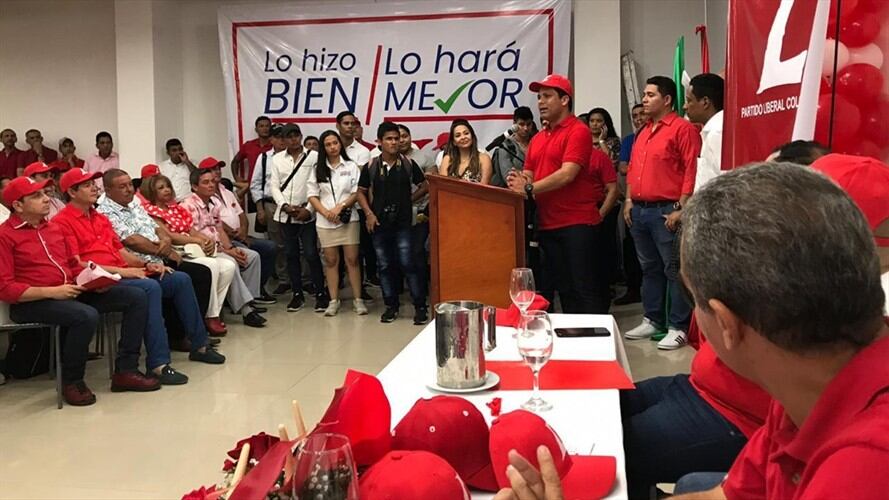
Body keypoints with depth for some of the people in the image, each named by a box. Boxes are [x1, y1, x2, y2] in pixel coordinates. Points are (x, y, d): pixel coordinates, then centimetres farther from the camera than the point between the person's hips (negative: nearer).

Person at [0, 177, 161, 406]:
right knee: (87, 315, -37)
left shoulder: (52, 228, 16)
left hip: (69, 292, 8)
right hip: (32, 302, -8)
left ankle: (125, 370, -2)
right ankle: (72, 381, -13)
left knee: (137, 297, -4)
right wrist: (52, 292, -20)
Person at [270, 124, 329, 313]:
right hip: (285, 214, 3)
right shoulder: (277, 159, 8)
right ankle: (297, 294, 17)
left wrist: (308, 209, -11)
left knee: (311, 254, -5)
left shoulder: (314, 156, -2)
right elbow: (274, 186, 5)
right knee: (291, 255, 8)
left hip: (307, 214, -3)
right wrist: (285, 206, -9)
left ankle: (320, 293, 5)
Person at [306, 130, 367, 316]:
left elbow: (357, 192, -1)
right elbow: (312, 196, 4)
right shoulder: (317, 169, 8)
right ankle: (334, 301, 12)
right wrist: (326, 212, -10)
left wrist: (340, 207, -13)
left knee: (352, 259, -1)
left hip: (348, 219, -2)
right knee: (331, 261, 6)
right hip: (325, 222, 2)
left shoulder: (351, 166, 4)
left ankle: (358, 300, 4)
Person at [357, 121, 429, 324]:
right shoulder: (371, 167, 2)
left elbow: (425, 186, 10)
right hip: (379, 224, 2)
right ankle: (391, 306, 20)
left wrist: (409, 198, 0)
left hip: (402, 223, -2)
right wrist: (369, 213, -3)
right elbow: (361, 192, 10)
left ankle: (420, 306, 2)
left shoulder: (408, 164, 0)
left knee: (408, 264, -7)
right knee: (385, 266, 9)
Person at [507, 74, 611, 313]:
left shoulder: (578, 131, -7)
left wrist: (529, 189, -20)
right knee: (563, 289, 13)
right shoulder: (538, 138, 15)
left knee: (585, 289, -3)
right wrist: (519, 182, -8)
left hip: (577, 224, -7)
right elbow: (527, 175, 16)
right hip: (547, 226, 7)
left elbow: (567, 174, -18)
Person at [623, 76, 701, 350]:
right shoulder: (643, 132, 17)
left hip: (666, 211, -8)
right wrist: (629, 200, 12)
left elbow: (692, 170, -14)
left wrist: (681, 209, -17)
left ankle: (678, 328, 2)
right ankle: (652, 320, 24)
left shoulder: (683, 128, -8)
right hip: (639, 210, 8)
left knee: (674, 270, -3)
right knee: (649, 268, 15)